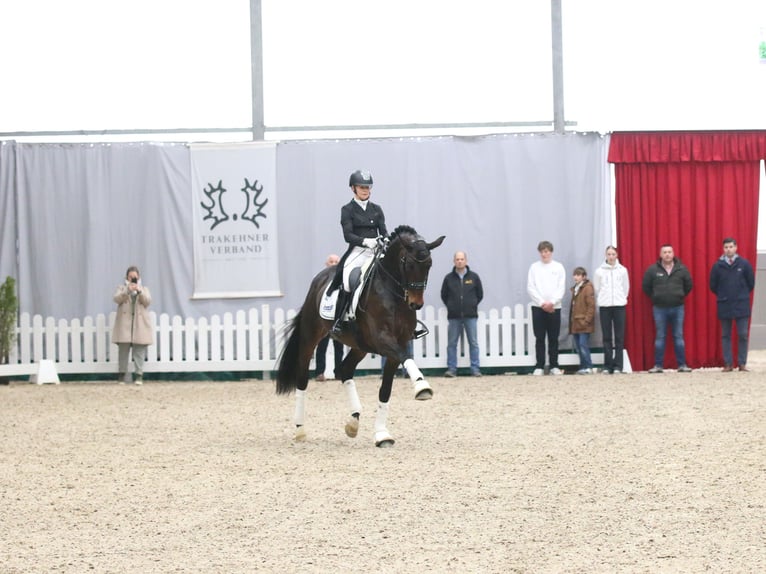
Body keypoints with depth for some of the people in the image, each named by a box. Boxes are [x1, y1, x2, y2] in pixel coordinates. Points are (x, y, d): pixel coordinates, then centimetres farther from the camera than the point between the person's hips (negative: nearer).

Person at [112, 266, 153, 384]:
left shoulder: (144, 289, 16)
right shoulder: (122, 288, 14)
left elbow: (147, 301, -2)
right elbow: (116, 299, -6)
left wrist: (139, 291, -18)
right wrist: (127, 290, -22)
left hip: (140, 324, 0)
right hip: (124, 324, 0)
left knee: (139, 351, -4)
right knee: (123, 350, -2)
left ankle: (139, 375, -4)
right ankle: (122, 374, 6)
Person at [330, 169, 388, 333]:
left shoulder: (376, 209, 16)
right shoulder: (348, 210, 5)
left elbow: (384, 232, 10)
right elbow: (348, 235, -6)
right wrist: (365, 241, -23)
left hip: (376, 252, 4)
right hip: (356, 252, -4)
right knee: (347, 282, -24)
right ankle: (338, 321, -15)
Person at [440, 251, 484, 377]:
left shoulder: (473, 277, 3)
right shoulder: (449, 278, 3)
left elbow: (480, 294, 12)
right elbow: (444, 295, 12)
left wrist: (472, 306, 9)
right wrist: (451, 307, 8)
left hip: (470, 316, 0)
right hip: (454, 316, 0)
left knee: (473, 343, 0)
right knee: (452, 344, 1)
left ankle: (475, 369, 4)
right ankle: (451, 369, 5)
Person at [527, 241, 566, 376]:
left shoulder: (558, 267, 6)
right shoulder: (534, 267, 5)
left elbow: (561, 288, 0)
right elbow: (530, 288, -1)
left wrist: (552, 302, -13)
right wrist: (542, 303, -11)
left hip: (554, 307, 0)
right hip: (538, 307, 0)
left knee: (553, 338, 2)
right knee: (540, 338, -1)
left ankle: (554, 366, 7)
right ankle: (539, 366, 1)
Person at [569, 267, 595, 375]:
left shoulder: (587, 288, -7)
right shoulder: (575, 289, 17)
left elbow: (591, 306, -12)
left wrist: (586, 320, -16)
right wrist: (571, 322, 15)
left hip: (584, 323, -8)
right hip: (575, 324, 8)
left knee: (583, 345, -11)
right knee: (578, 346, 7)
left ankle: (588, 367, -7)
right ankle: (583, 366, 12)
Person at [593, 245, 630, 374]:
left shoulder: (622, 270, 5)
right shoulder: (599, 271, 3)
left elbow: (626, 287, 10)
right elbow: (596, 289, 8)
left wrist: (621, 299, 9)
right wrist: (601, 301, 7)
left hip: (619, 305, 0)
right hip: (604, 306, 0)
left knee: (619, 337, -2)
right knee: (607, 337, 1)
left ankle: (618, 365, -1)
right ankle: (607, 366, 3)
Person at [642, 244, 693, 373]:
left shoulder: (681, 269, 1)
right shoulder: (653, 270, -2)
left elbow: (688, 285, 12)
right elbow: (645, 286, 6)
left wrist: (680, 296, 9)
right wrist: (655, 298, 7)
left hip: (677, 308, 1)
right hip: (659, 308, -1)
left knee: (679, 336, 3)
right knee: (660, 337, 3)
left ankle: (682, 365, 6)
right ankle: (658, 365, 5)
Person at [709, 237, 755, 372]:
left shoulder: (744, 264, -2)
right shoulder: (717, 266, -1)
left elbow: (751, 283, 5)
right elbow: (713, 285, 7)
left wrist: (742, 295, 7)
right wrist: (723, 296, 8)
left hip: (742, 305, -1)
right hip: (724, 306, 1)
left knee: (743, 335, -2)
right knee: (726, 335, 5)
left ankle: (742, 363, 5)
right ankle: (728, 364, 9)